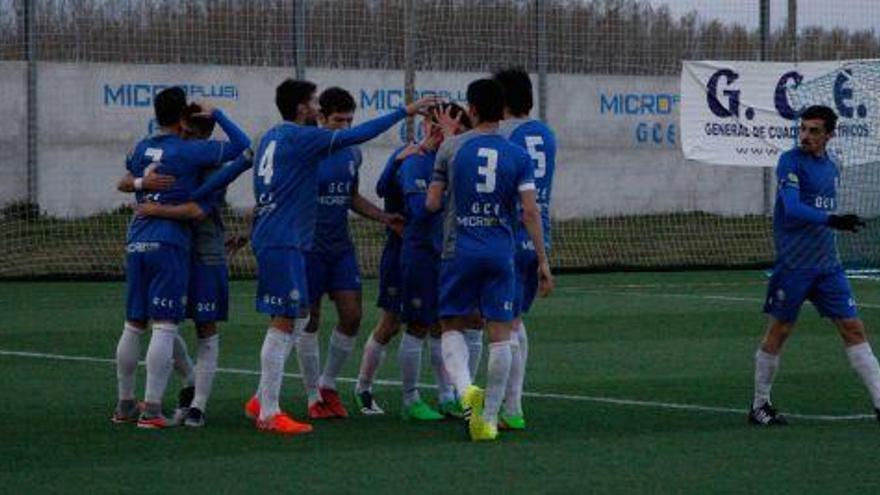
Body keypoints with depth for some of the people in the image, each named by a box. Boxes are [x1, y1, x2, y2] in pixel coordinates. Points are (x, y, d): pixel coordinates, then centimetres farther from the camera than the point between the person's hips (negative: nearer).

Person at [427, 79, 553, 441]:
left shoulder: (452, 148, -1)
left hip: (459, 251, -1)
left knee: (451, 326, 11)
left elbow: (432, 203, 4)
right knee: (500, 334, 5)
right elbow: (530, 212, -5)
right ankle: (489, 418, 5)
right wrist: (543, 262, 0)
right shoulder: (518, 156, 0)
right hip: (501, 254, 1)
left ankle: (465, 388, -17)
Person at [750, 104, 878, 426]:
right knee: (779, 331, 2)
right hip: (793, 264, -6)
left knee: (853, 328, 0)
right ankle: (759, 407, 14)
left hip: (827, 265, 6)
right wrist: (832, 220, -37)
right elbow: (792, 207, -24)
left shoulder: (831, 167, 13)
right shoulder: (790, 162, -9)